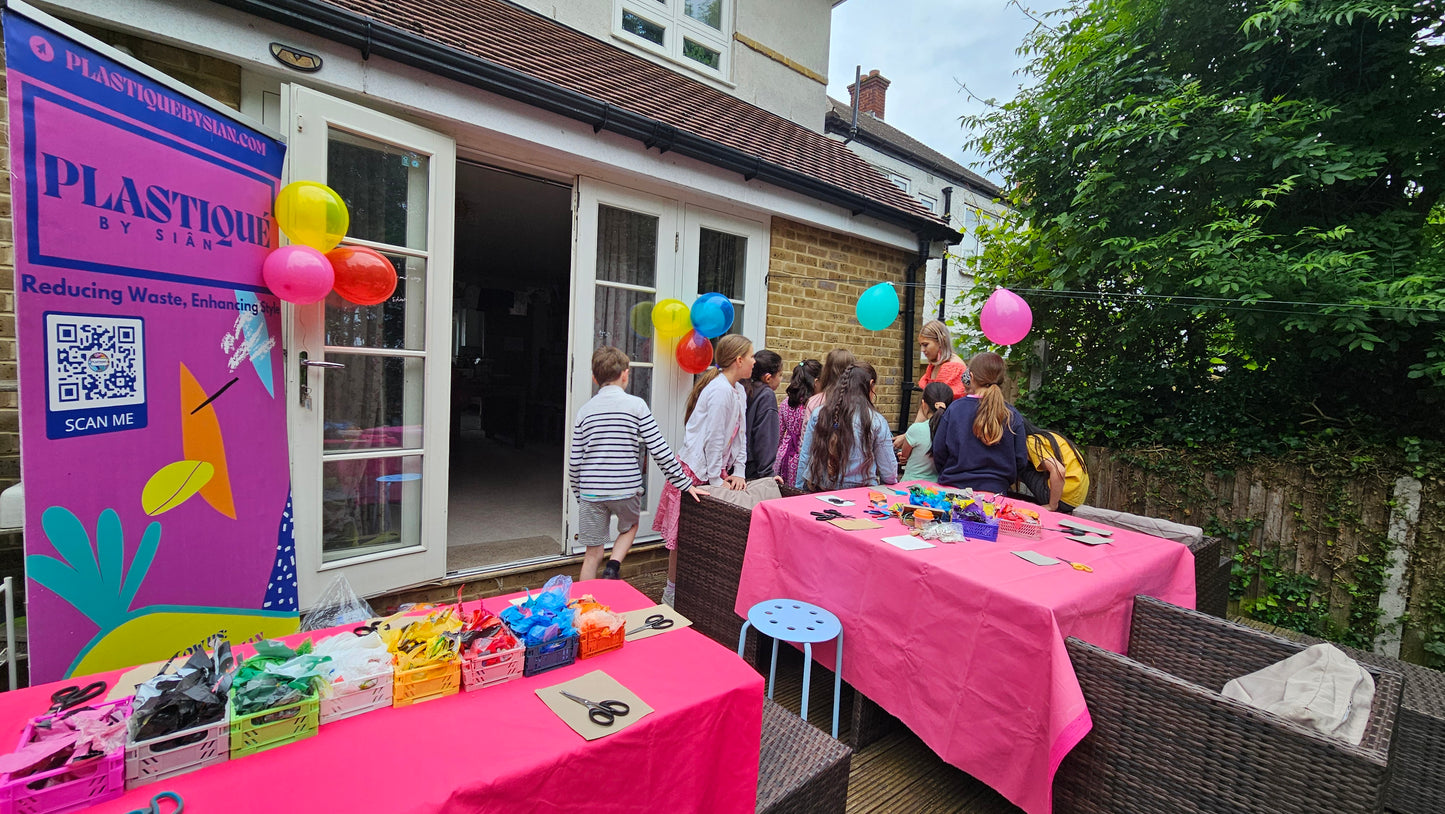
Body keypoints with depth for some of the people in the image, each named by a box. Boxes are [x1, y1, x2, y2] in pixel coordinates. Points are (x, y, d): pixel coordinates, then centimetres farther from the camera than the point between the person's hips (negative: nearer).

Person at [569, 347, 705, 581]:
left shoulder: (585, 410, 4)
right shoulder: (636, 405, -5)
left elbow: (574, 462, 4)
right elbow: (660, 450, -8)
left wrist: (578, 494, 18)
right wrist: (685, 483, 0)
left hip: (591, 491, 2)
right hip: (625, 488, -2)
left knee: (593, 553, 12)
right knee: (630, 526, 27)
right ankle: (614, 566, 7)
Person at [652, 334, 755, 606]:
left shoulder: (739, 391, 10)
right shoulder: (720, 390, -20)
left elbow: (739, 435, 11)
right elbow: (714, 438, -20)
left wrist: (738, 471, 2)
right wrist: (715, 480, -15)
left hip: (717, 469, 9)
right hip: (696, 471, -9)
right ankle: (671, 593, 19)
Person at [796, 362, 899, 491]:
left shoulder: (818, 414, -1)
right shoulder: (877, 422, -6)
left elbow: (804, 459, 6)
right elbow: (890, 476, -1)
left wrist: (799, 489, 17)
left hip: (818, 490, 3)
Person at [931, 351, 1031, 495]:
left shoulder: (954, 409, -9)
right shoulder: (1012, 416, -6)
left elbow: (938, 452, -4)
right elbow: (1021, 462, -1)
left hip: (953, 488, 0)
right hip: (994, 490, 1)